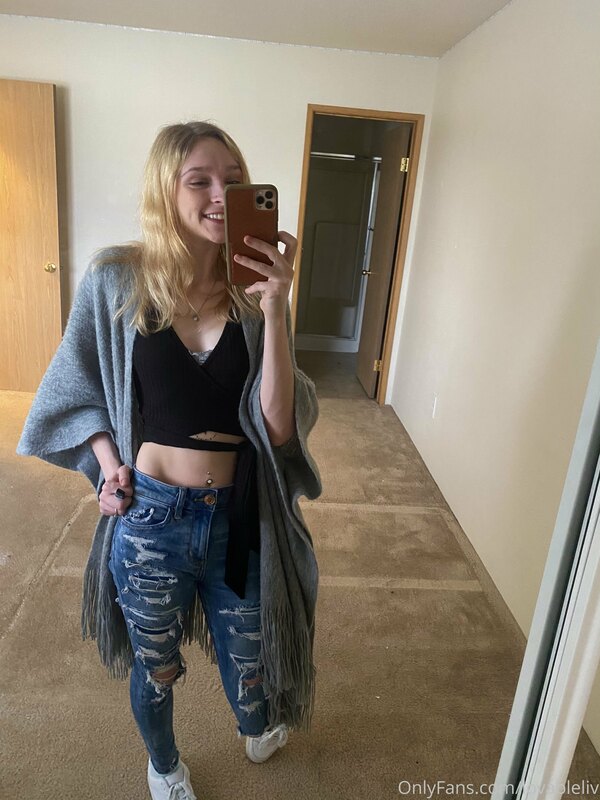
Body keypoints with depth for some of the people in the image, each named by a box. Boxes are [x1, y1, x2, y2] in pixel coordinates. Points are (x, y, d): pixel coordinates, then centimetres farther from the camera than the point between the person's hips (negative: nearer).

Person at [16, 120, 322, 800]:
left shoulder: (257, 292, -8)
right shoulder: (117, 279, -11)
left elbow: (279, 428, -18)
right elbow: (76, 388, 5)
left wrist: (274, 312, -27)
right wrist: (108, 458, -9)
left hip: (237, 519, 1)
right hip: (150, 517, -1)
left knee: (247, 665, 23)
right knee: (154, 667, 24)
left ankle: (256, 727, 62)